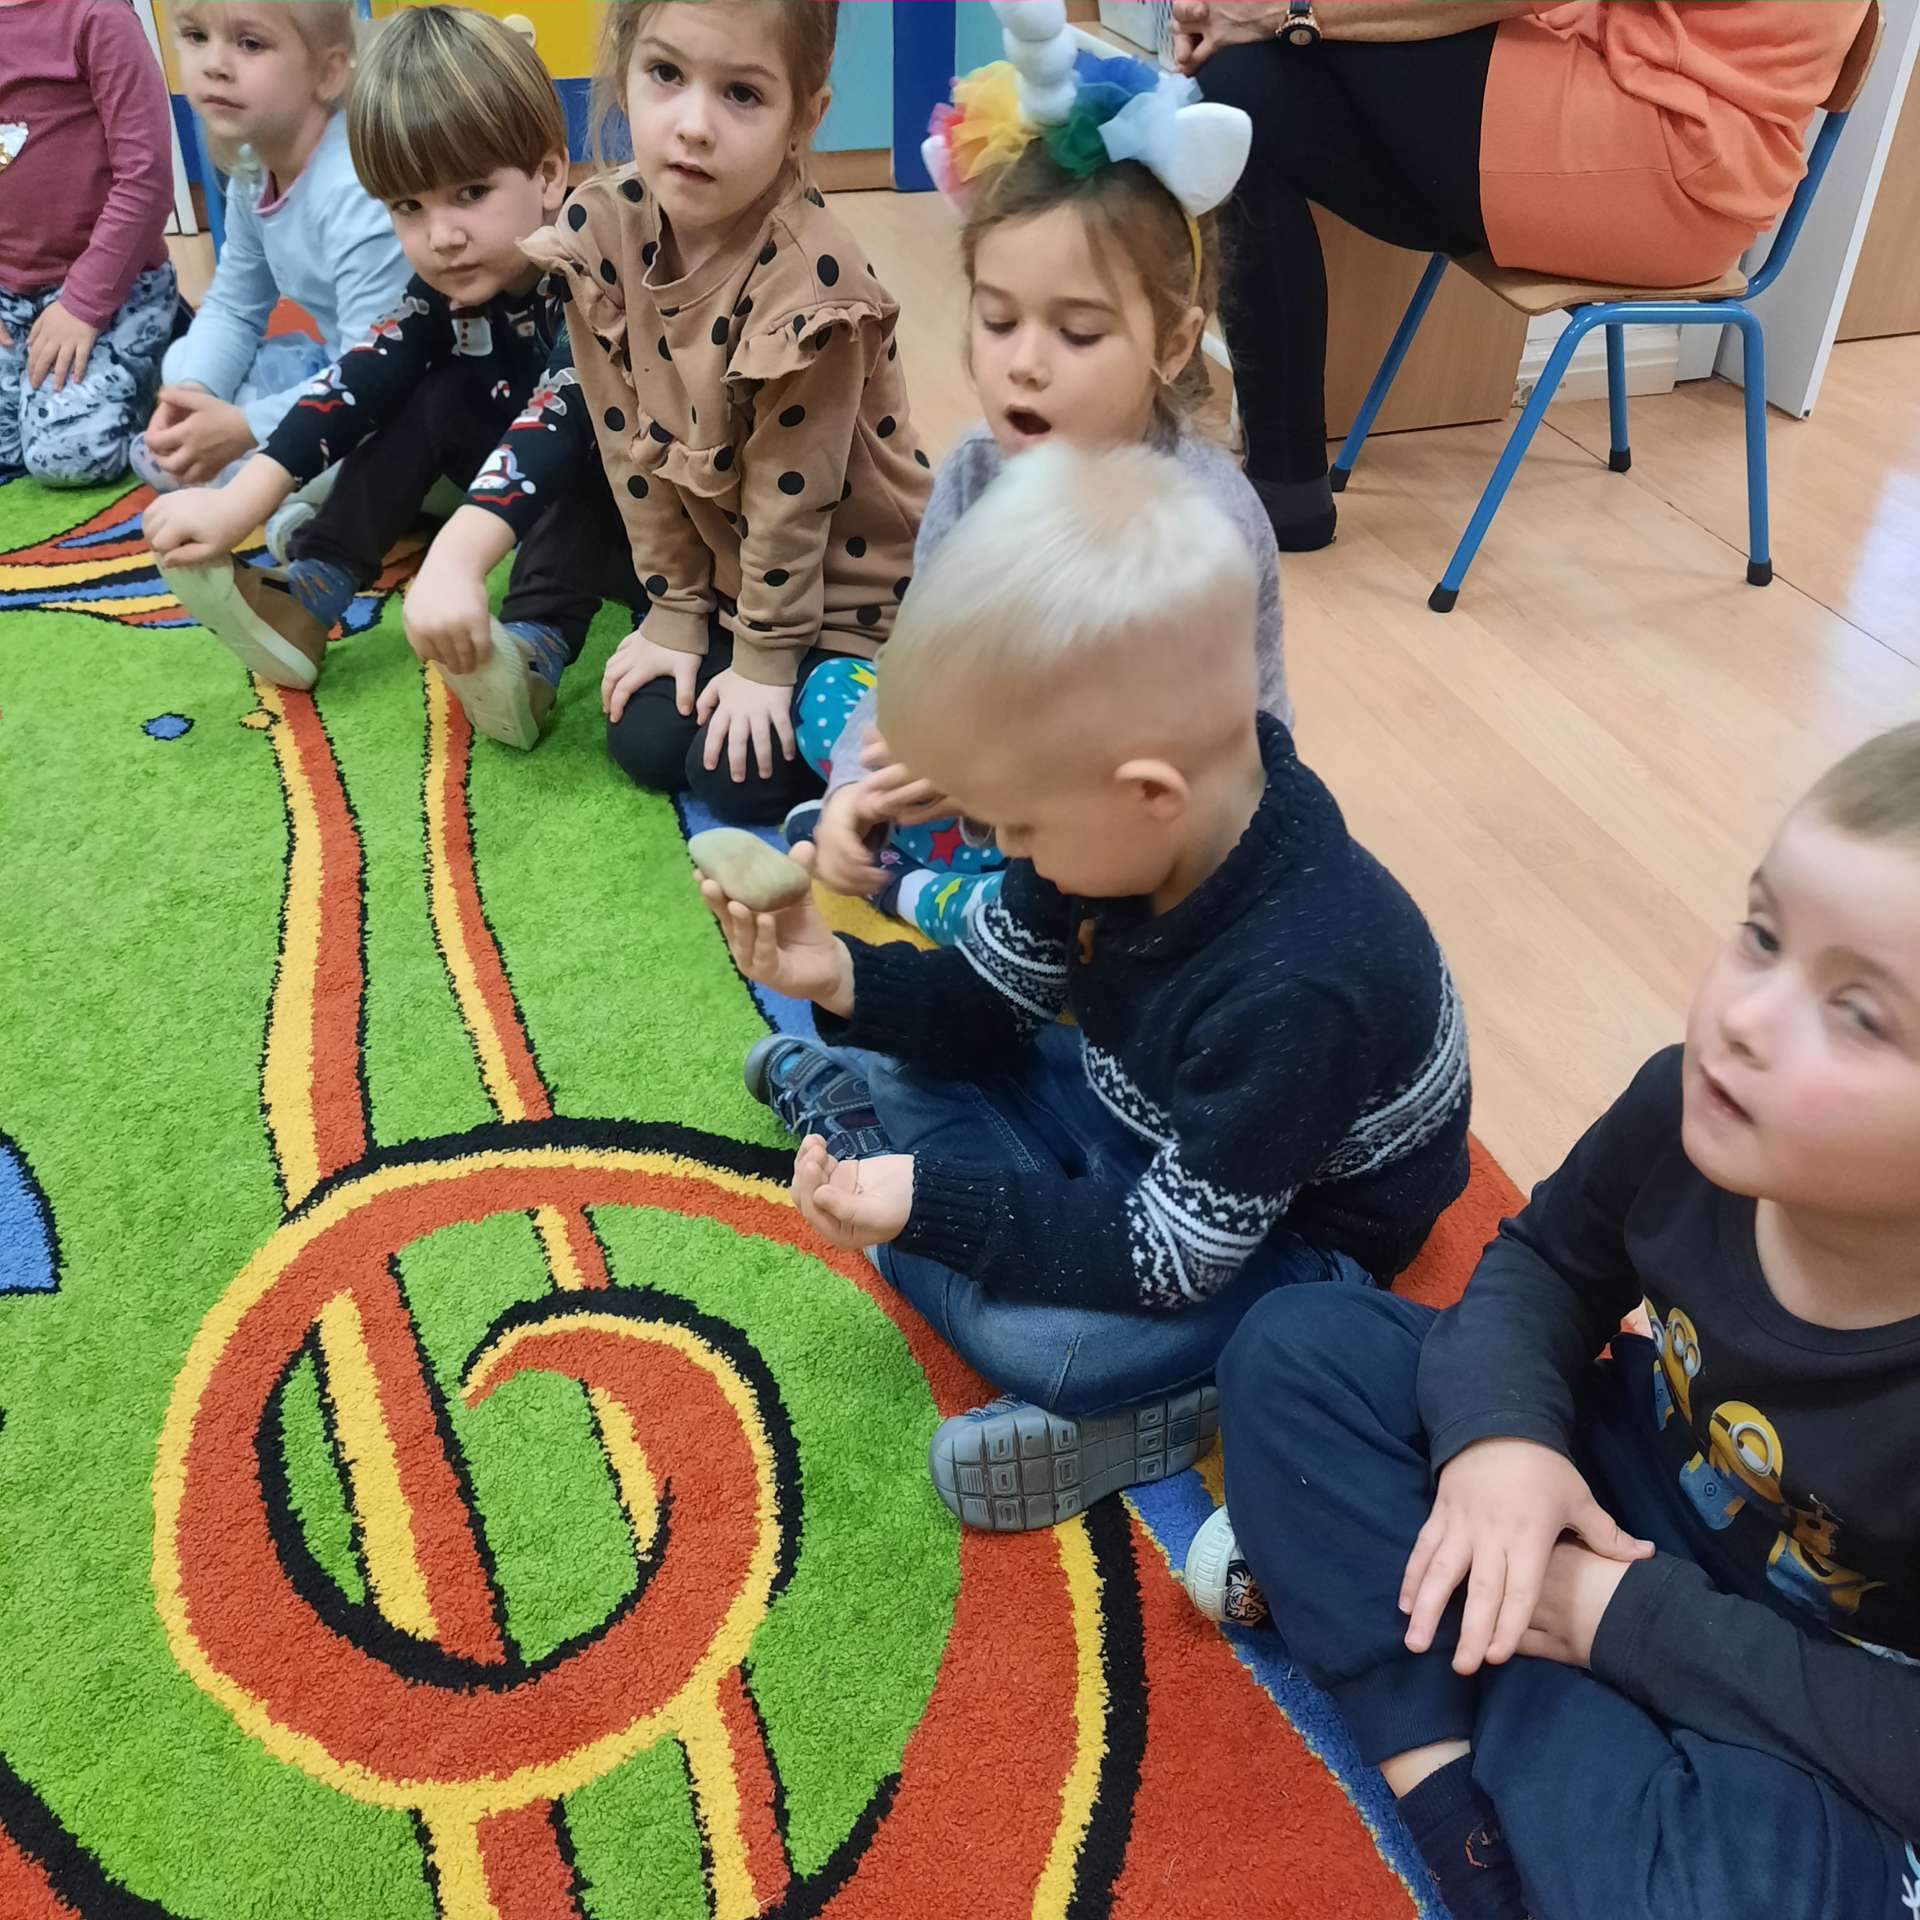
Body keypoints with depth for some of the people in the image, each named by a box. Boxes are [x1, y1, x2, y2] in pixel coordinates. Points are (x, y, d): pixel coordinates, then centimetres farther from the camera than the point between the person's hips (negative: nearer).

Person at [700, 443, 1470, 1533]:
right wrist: (848, 981, -20)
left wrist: (931, 1202, -33)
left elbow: (1174, 1257, -30)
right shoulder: (1125, 826, -16)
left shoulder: (1291, 988, -38)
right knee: (900, 1064, -1)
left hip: (1270, 1237, -7)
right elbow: (990, 1008, -2)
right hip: (1146, 1124, 8)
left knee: (1036, 1341, -32)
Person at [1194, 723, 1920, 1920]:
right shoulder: (1692, 1112, -22)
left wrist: (1629, 1623, -23)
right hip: (1628, 1485, 5)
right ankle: (1456, 1790, -13)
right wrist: (1500, 1429, -20)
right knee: (1298, 1347, -8)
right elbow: (1545, 1262, -1)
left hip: (1809, 1712, -5)